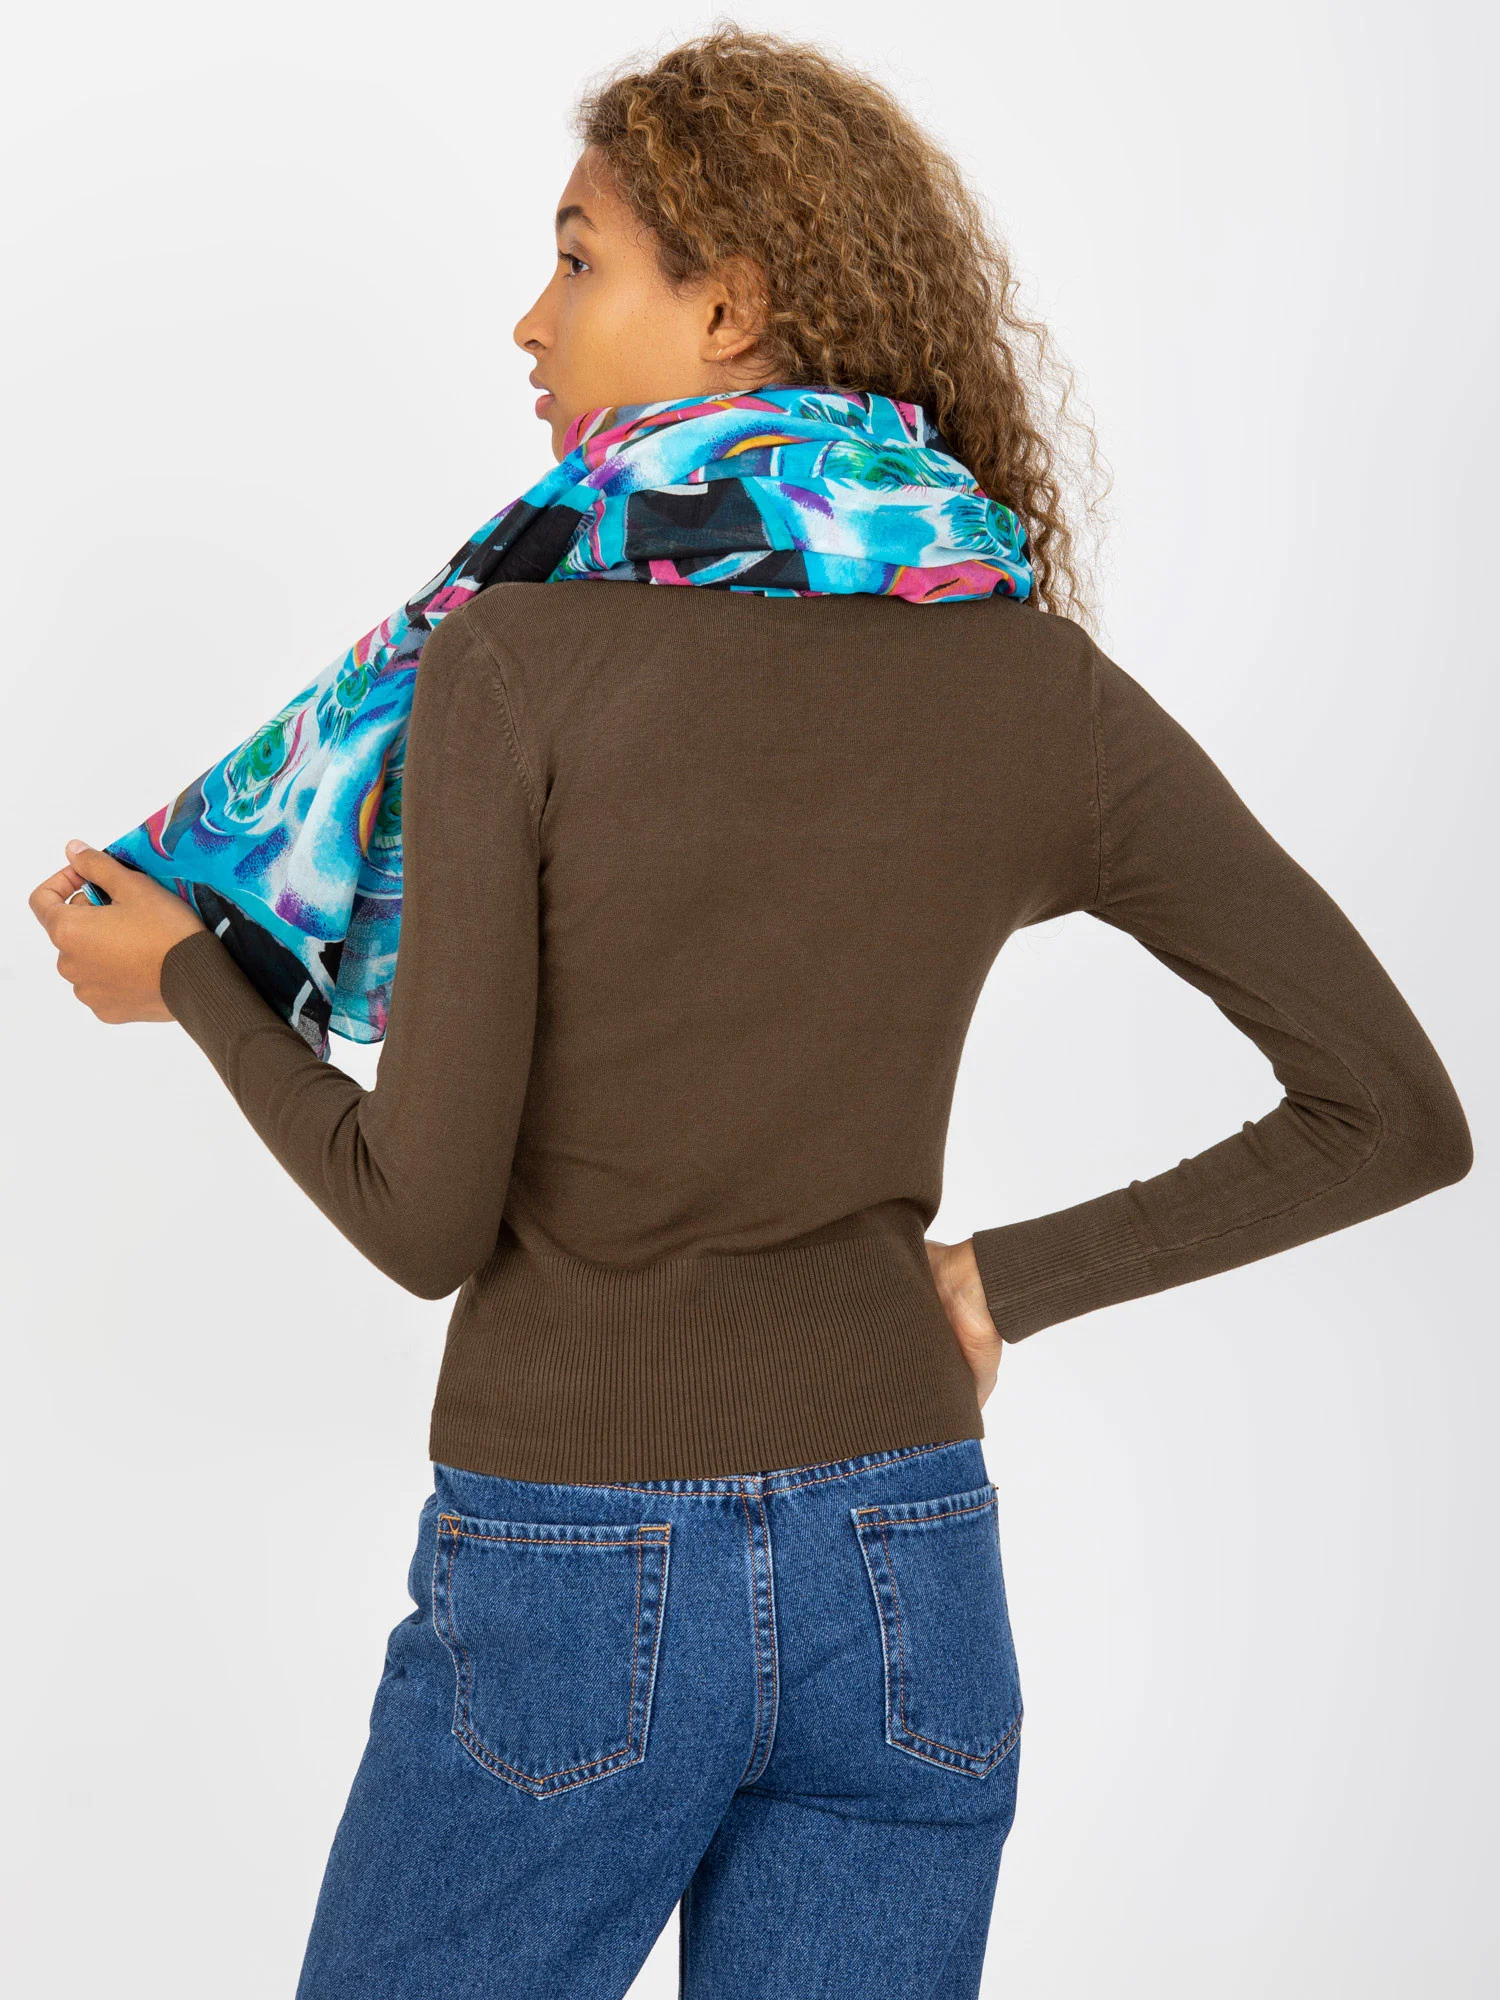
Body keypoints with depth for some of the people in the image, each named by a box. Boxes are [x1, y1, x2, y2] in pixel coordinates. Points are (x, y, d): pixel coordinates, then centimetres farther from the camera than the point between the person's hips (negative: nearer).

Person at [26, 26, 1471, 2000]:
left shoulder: (519, 662, -14)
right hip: (905, 1588, 4)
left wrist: (186, 980, 5)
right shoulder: (1043, 692, -3)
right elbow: (1398, 1115, -1)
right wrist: (1004, 1283, 5)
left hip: (568, 1593, -3)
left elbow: (427, 1219, -12)